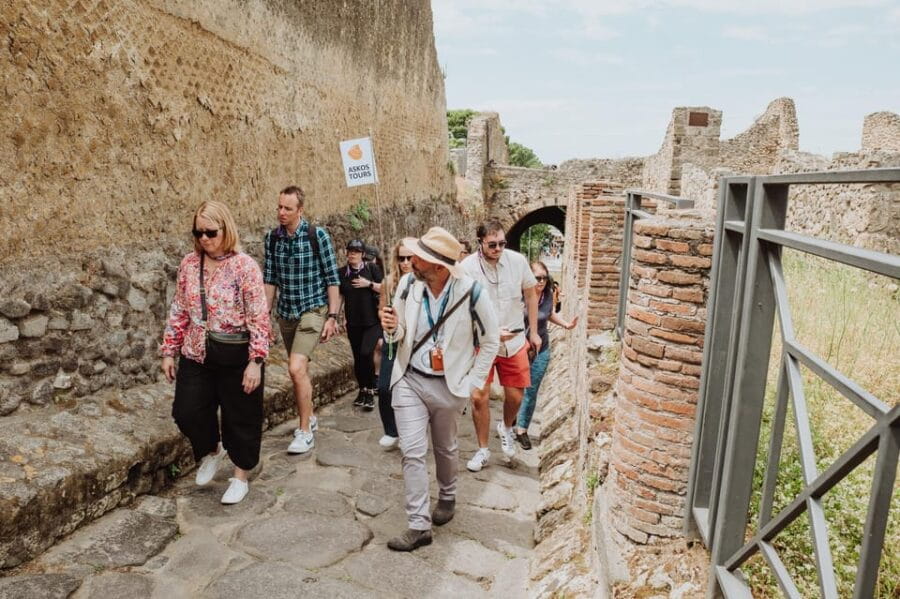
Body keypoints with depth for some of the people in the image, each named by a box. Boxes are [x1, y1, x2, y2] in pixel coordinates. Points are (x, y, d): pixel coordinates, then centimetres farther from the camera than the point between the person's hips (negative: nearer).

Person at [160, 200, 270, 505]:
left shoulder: (245, 266, -12)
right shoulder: (189, 264, 4)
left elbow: (258, 317, -14)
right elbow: (179, 311, 10)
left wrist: (255, 361, -18)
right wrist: (169, 351, 8)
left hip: (236, 358, -5)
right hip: (197, 355, 5)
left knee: (240, 418, 8)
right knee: (186, 411, 6)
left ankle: (240, 477, 28)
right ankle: (211, 450, 38)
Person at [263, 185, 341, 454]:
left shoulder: (318, 235, -11)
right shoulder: (272, 238, 0)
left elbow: (332, 278, -8)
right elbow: (270, 279, 6)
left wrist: (332, 316, -11)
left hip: (313, 310, -5)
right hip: (286, 312, 5)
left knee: (296, 368, -17)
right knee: (299, 370, 16)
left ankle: (306, 431, -4)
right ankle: (308, 417, 37)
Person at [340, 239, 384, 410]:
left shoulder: (372, 268, -2)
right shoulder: (342, 273, 5)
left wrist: (369, 284, -14)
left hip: (372, 320, -3)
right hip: (353, 323, 3)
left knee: (366, 353, -18)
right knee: (357, 357, 9)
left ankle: (370, 391, -3)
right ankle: (362, 390, 27)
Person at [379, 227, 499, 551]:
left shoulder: (471, 293, -18)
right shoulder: (408, 286, -10)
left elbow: (491, 340, -3)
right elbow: (399, 336, 4)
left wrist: (473, 381, -4)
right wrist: (392, 328, -19)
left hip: (448, 385, -1)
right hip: (409, 381, 1)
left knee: (445, 449, 19)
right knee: (412, 452, -3)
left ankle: (447, 497, 46)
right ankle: (419, 525, 8)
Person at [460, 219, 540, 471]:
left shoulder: (518, 261, -9)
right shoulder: (467, 268, -16)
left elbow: (531, 294, 6)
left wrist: (534, 332, 7)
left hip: (514, 341, 2)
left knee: (515, 396, 8)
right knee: (479, 397, -1)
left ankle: (506, 428, 42)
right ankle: (483, 450, 20)